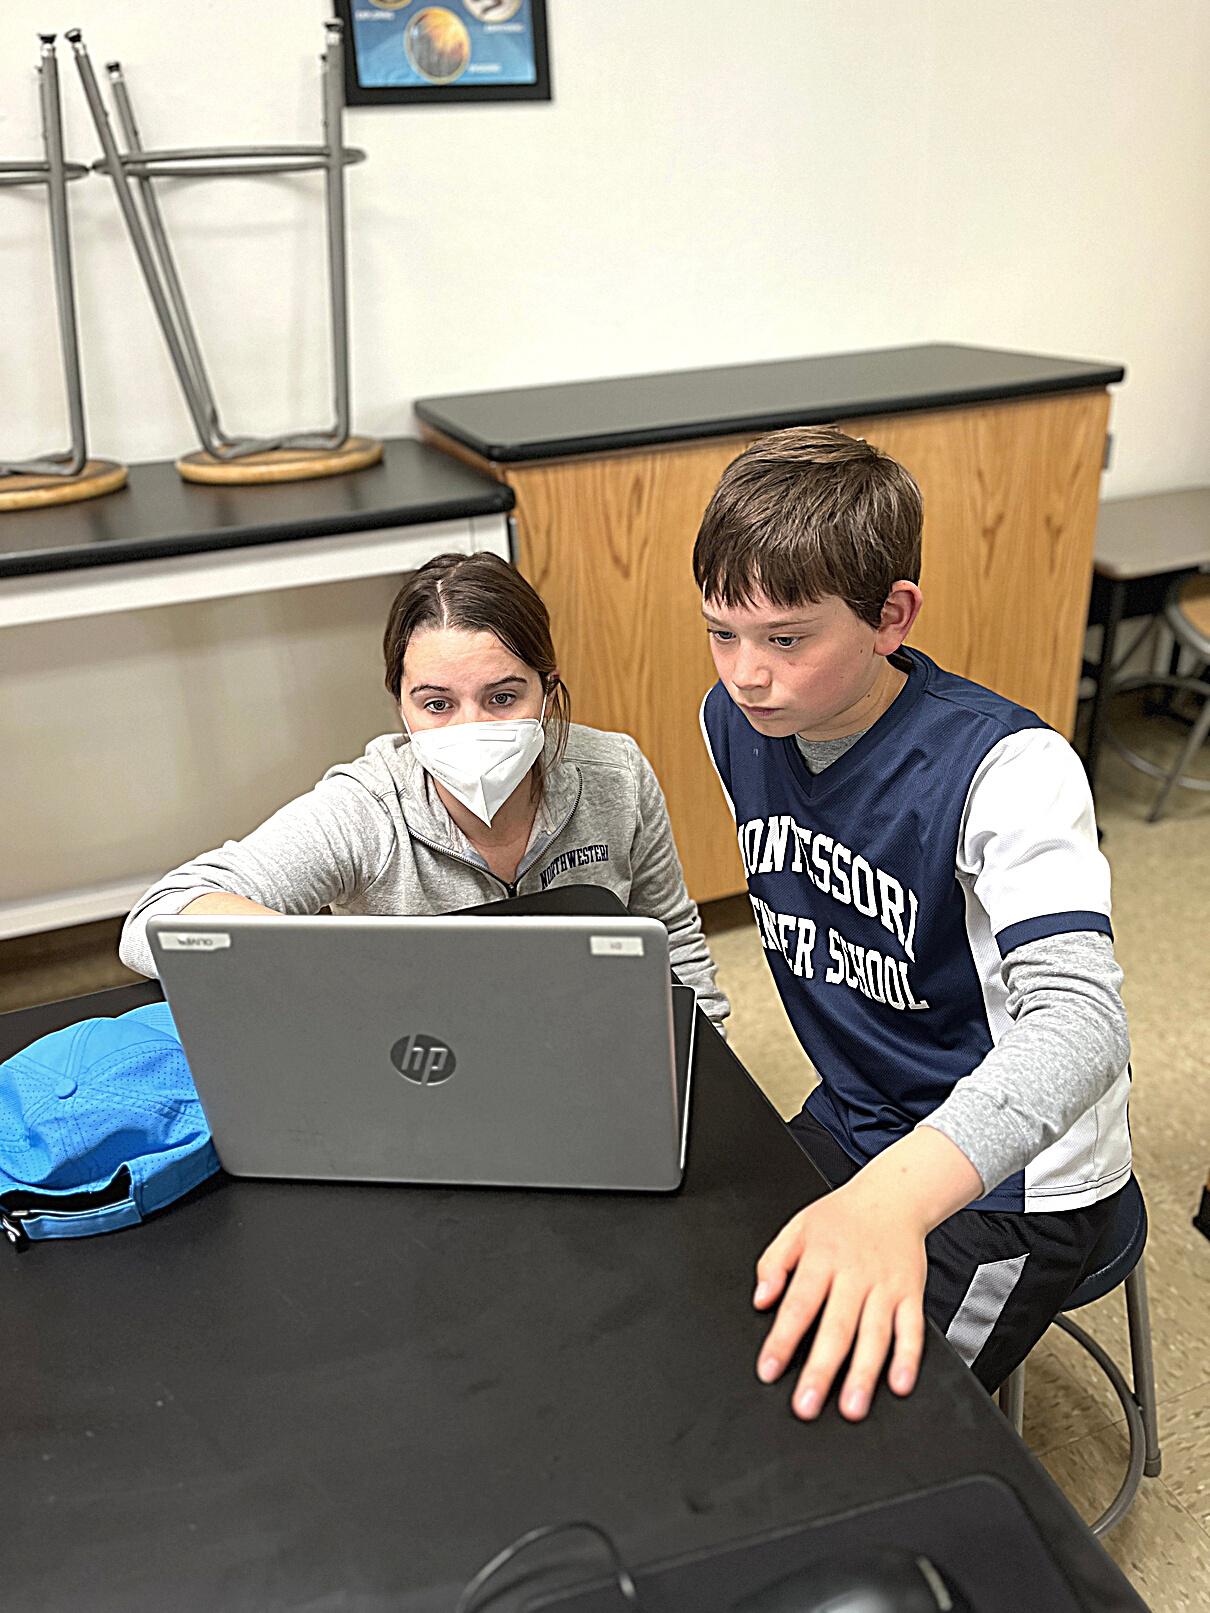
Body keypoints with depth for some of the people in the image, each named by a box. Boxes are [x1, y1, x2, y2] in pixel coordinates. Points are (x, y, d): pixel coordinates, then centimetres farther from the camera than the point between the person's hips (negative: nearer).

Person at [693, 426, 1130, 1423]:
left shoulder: (1009, 768, -27)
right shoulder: (736, 722, -6)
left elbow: (1076, 1020, -41)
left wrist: (890, 1196, -58)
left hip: (1011, 1180, -6)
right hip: (851, 1124, 6)